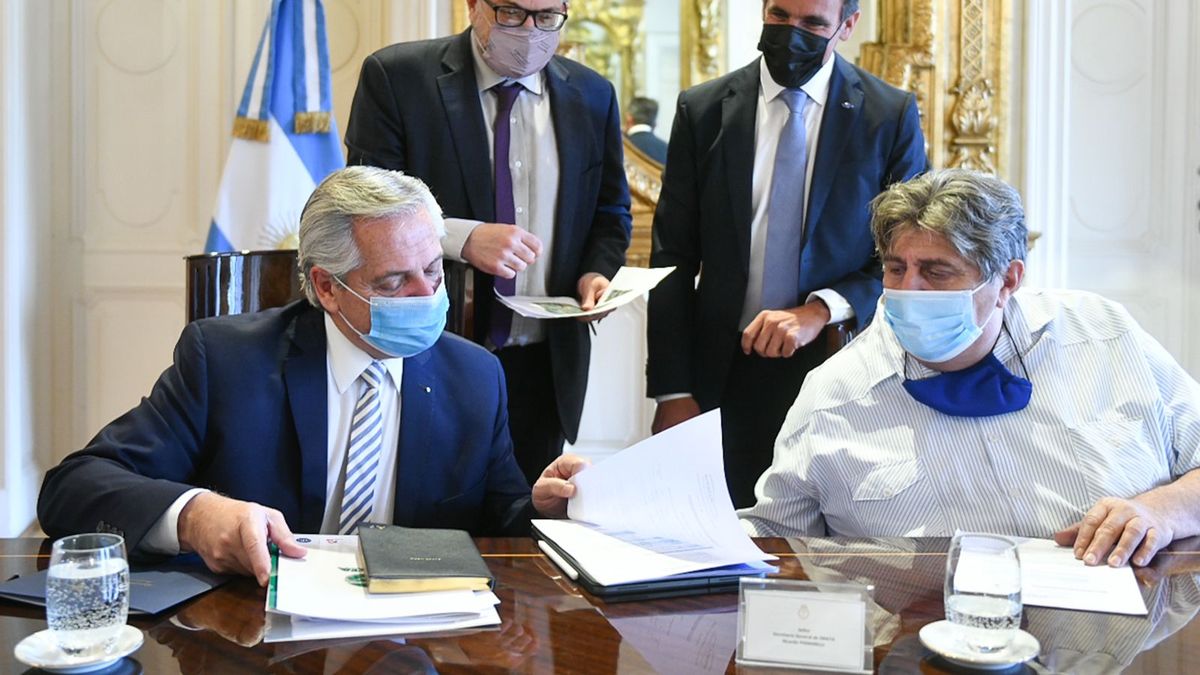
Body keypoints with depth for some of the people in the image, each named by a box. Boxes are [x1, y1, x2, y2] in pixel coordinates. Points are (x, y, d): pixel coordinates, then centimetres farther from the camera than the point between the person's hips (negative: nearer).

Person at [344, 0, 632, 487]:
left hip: (545, 365, 3)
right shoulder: (395, 77, -5)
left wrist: (597, 271, -4)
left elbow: (611, 212, 17)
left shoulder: (592, 96, 7)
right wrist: (461, 238, -25)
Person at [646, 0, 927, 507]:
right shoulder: (702, 110, 3)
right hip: (725, 373, 1)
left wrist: (820, 311, -16)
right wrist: (673, 393, -3)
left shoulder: (892, 116, 0)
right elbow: (673, 259, 2)